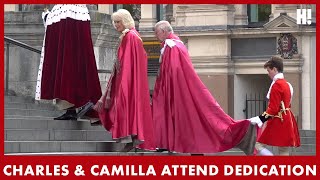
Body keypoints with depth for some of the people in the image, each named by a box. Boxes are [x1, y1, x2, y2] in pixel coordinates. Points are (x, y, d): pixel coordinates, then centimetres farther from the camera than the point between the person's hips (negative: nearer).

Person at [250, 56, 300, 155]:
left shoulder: (276, 85, -15)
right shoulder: (287, 84, 15)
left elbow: (273, 108, -19)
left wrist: (259, 119, -16)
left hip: (277, 121, -10)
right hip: (287, 121, 10)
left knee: (259, 146, -6)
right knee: (284, 151, 8)